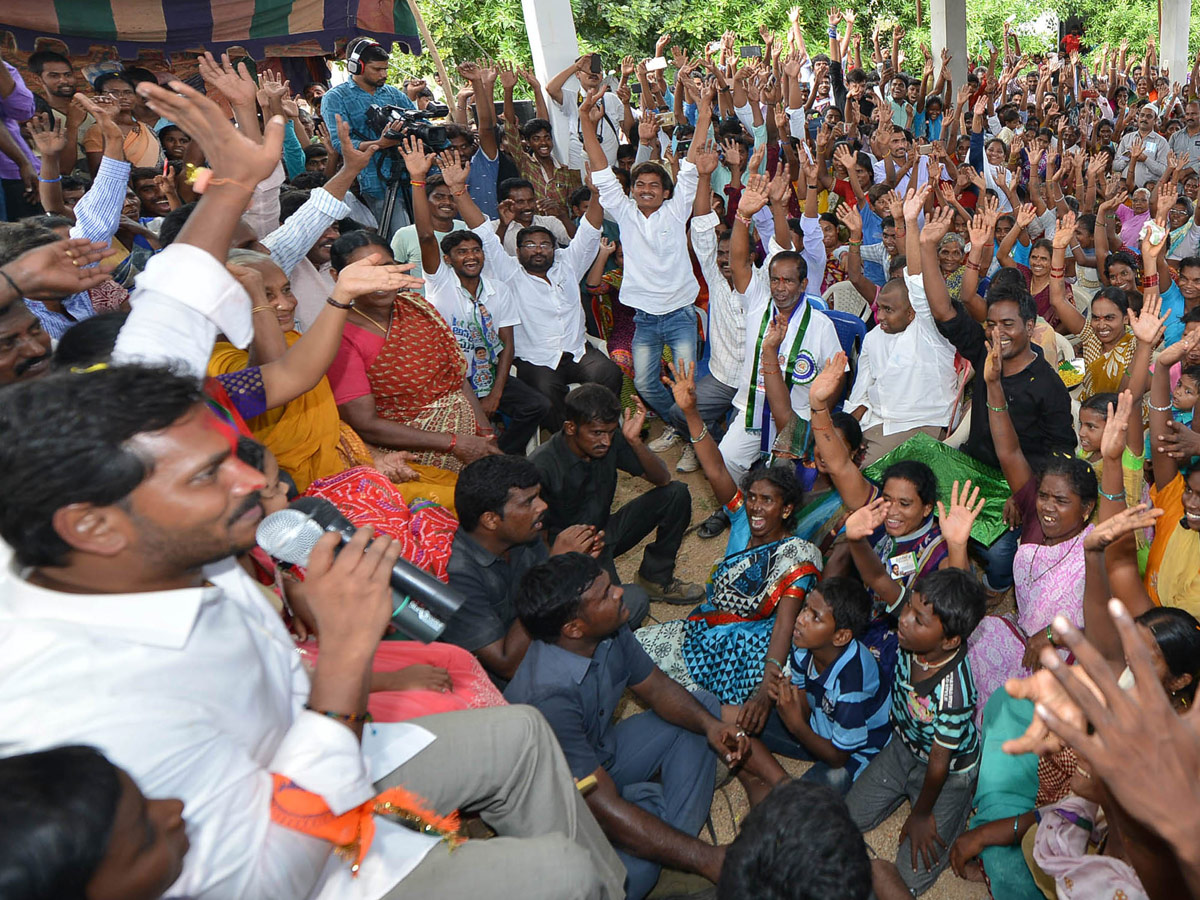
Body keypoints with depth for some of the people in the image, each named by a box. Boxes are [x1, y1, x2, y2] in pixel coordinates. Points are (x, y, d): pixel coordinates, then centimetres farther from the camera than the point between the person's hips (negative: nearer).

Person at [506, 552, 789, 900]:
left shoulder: (609, 632, -17)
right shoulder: (547, 698, -38)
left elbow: (656, 688, 0)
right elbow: (605, 808, -36)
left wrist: (711, 725, -19)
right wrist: (709, 859, -34)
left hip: (601, 754, 8)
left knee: (705, 707, 3)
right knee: (637, 869, -35)